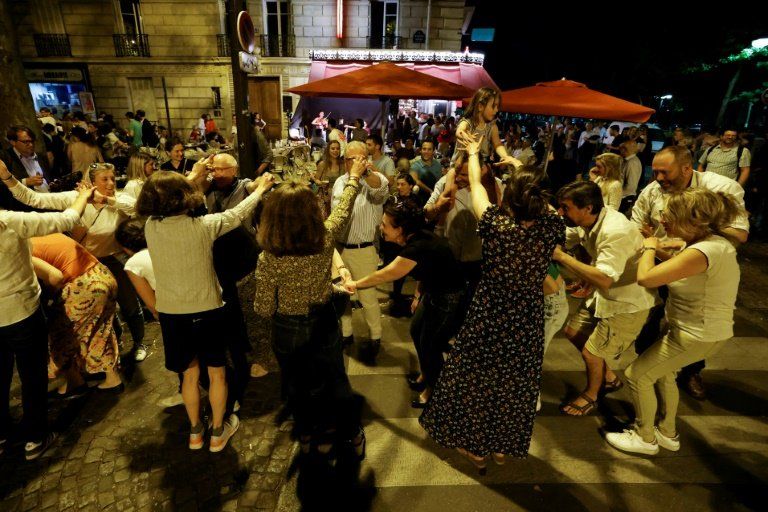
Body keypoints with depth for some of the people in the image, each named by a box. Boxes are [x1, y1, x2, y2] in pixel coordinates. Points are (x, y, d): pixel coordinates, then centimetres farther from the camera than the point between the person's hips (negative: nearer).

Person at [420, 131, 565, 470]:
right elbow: (539, 197, 5)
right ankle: (503, 446, 42)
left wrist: (473, 153, 13)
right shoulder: (550, 229, -15)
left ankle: (475, 446, 37)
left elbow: (476, 185, -6)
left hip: (490, 318, -3)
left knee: (477, 379, 18)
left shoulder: (496, 225, -22)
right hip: (528, 322, 3)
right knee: (515, 384, 21)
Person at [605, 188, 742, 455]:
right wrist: (656, 247, -3)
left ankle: (645, 438, 23)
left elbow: (645, 278, -34)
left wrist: (649, 247, -17)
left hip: (698, 335, -10)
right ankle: (667, 433, 43)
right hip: (706, 329, 10)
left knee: (637, 374, 2)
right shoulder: (713, 240, 1)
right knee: (661, 371, 25)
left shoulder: (703, 252, -31)